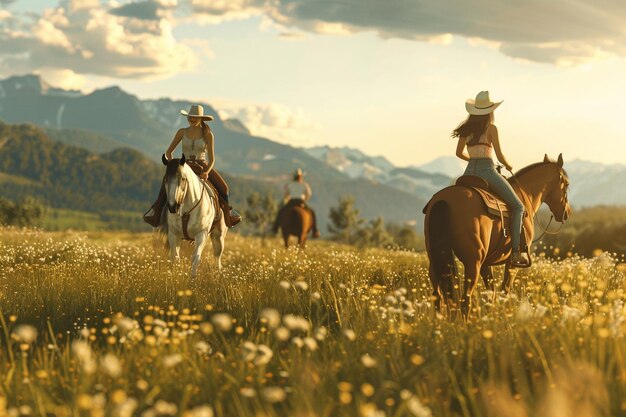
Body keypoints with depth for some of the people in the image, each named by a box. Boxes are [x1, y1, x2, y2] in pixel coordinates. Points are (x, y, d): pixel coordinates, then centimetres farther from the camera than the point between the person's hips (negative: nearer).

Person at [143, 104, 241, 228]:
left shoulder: (208, 135, -3)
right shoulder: (182, 132, 2)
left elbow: (212, 159, -6)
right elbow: (168, 152, 7)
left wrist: (206, 172, -24)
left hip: (203, 167, 0)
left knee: (222, 187, -22)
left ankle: (229, 213, -2)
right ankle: (156, 214, -26)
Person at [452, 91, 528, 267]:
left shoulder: (466, 129, 10)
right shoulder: (491, 128, -5)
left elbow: (459, 153, 18)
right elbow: (500, 156, -6)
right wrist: (509, 166, 13)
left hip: (470, 172, 6)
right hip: (487, 171, -5)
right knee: (517, 206, 4)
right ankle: (515, 252, -9)